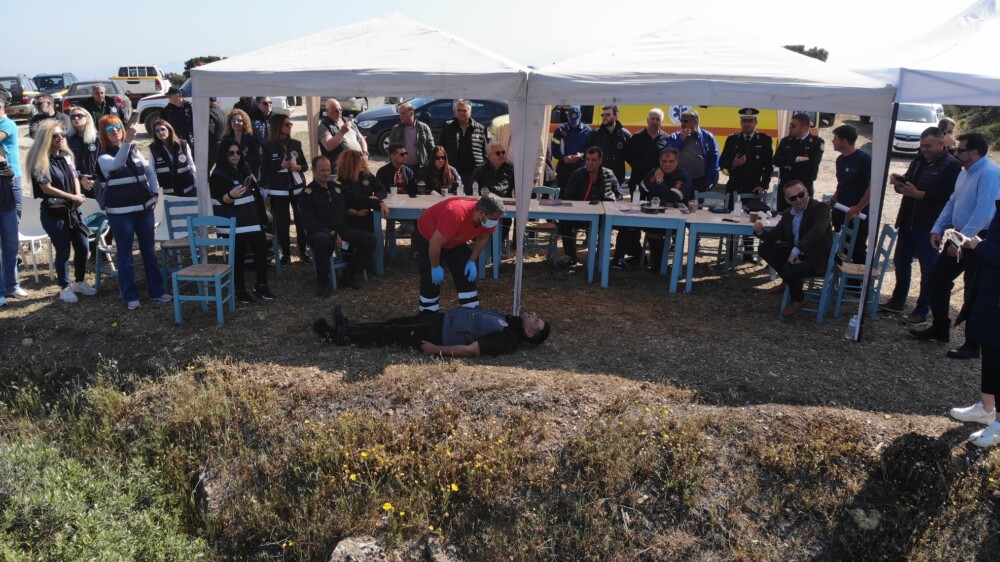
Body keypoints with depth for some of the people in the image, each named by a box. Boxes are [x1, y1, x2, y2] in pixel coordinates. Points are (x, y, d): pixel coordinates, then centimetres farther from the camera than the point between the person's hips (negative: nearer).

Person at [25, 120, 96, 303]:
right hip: (53, 212, -6)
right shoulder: (40, 161, -11)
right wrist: (72, 197, -13)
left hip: (72, 209, 6)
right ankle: (65, 288, 16)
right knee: (63, 251, 1)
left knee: (83, 247, 10)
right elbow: (46, 188, -14)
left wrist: (78, 196, -7)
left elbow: (74, 178, 12)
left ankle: (79, 282, 28)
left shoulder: (66, 155, 8)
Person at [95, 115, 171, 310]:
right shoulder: (104, 157, -5)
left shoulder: (134, 151, 11)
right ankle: (130, 296, 11)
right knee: (124, 255, 3)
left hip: (144, 208, 5)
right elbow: (116, 164, -28)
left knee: (149, 251, 12)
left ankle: (156, 290, 22)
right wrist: (126, 142, -41)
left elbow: (150, 171, 18)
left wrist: (154, 193, 4)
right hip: (120, 213, -5)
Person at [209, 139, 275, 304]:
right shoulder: (218, 175, -8)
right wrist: (231, 195, -42)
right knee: (238, 256, -3)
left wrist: (262, 217, 22)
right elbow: (223, 199, -19)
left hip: (252, 219, 7)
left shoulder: (244, 170, 13)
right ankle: (240, 291, 7)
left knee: (261, 250, 3)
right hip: (234, 223, -7)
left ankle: (261, 286, 14)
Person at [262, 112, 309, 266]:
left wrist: (298, 167, -11)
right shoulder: (268, 147, -2)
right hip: (279, 191, -2)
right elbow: (264, 170, -4)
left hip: (298, 188, 2)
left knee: (302, 221, -1)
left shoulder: (296, 144, 6)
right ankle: (286, 254, 12)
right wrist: (280, 165, -15)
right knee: (282, 223, 0)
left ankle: (303, 252, 12)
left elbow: (305, 165, 11)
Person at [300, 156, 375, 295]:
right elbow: (309, 223, -13)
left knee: (370, 239, -15)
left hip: (342, 229, 6)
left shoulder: (336, 187, 15)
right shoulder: (307, 193, -4)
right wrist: (332, 234, -23)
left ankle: (352, 276, -1)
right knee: (322, 241, -41)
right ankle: (323, 282, -20)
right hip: (321, 232, -6)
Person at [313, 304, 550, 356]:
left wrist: (437, 350, -24)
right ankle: (348, 326, 24)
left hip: (437, 333, -8)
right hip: (443, 318, 8)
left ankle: (339, 336, 12)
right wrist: (446, 311, 19)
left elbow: (468, 350, -26)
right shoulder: (508, 319, 6)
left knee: (387, 335, -1)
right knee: (394, 323, 12)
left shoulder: (506, 340, -22)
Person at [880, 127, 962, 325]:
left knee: (928, 268, 1)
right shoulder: (920, 160, 11)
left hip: (929, 225, -8)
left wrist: (917, 194, -25)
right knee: (901, 261, 16)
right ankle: (897, 301, 30)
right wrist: (900, 182, -1)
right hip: (908, 221, 8)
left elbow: (947, 196, -22)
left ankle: (922, 311, 8)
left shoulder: (951, 165, -13)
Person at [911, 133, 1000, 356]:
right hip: (960, 237, 9)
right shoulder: (965, 172, 12)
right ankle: (940, 329, 30)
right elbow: (952, 203, 16)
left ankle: (972, 345, 12)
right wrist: (938, 229, 6)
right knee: (937, 280, 14)